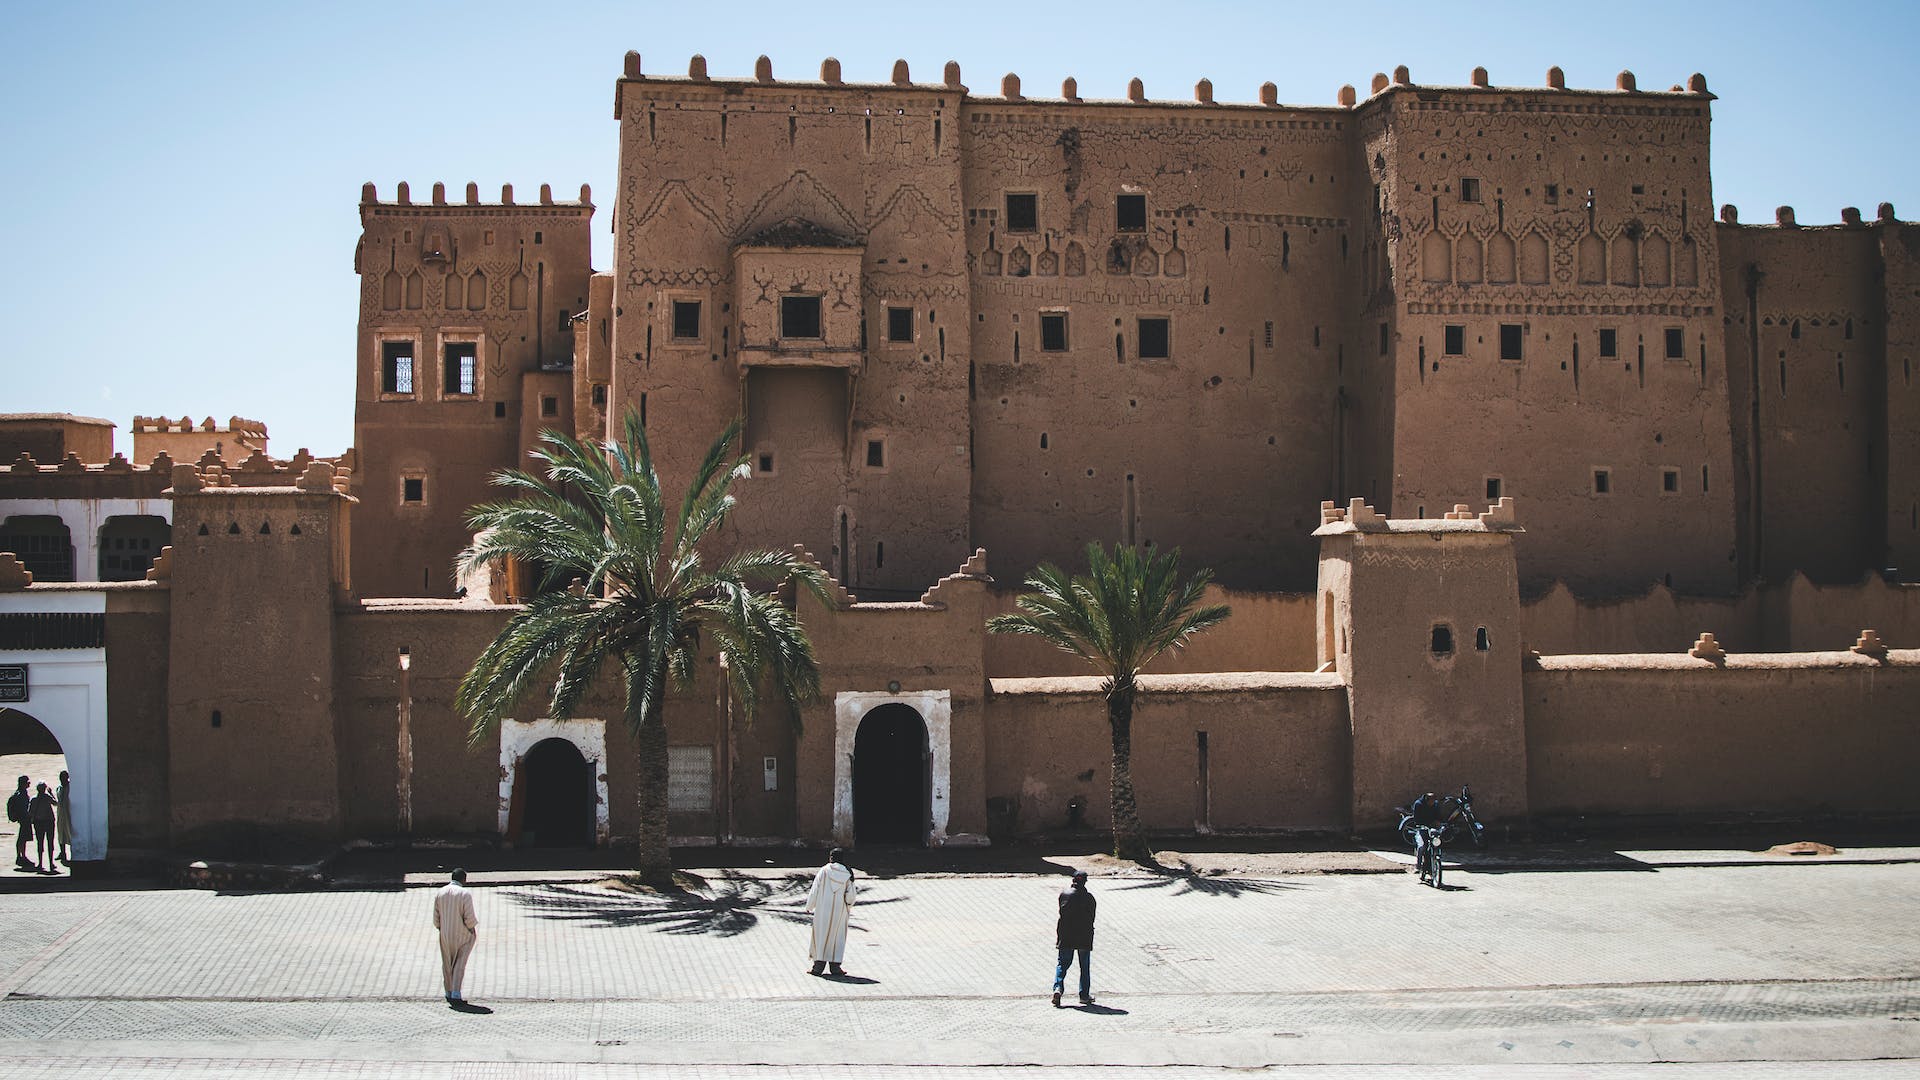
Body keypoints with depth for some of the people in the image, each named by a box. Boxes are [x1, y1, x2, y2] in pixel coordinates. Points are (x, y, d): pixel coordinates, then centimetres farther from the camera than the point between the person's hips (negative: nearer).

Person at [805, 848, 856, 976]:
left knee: (821, 935, 7)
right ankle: (835, 965, 10)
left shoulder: (824, 871, -9)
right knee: (837, 936, 12)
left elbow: (815, 890, -6)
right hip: (839, 911, 1)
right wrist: (848, 907, 16)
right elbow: (850, 896, -4)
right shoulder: (847, 874, -4)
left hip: (823, 909, -1)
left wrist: (809, 907, 5)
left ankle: (819, 964, 6)